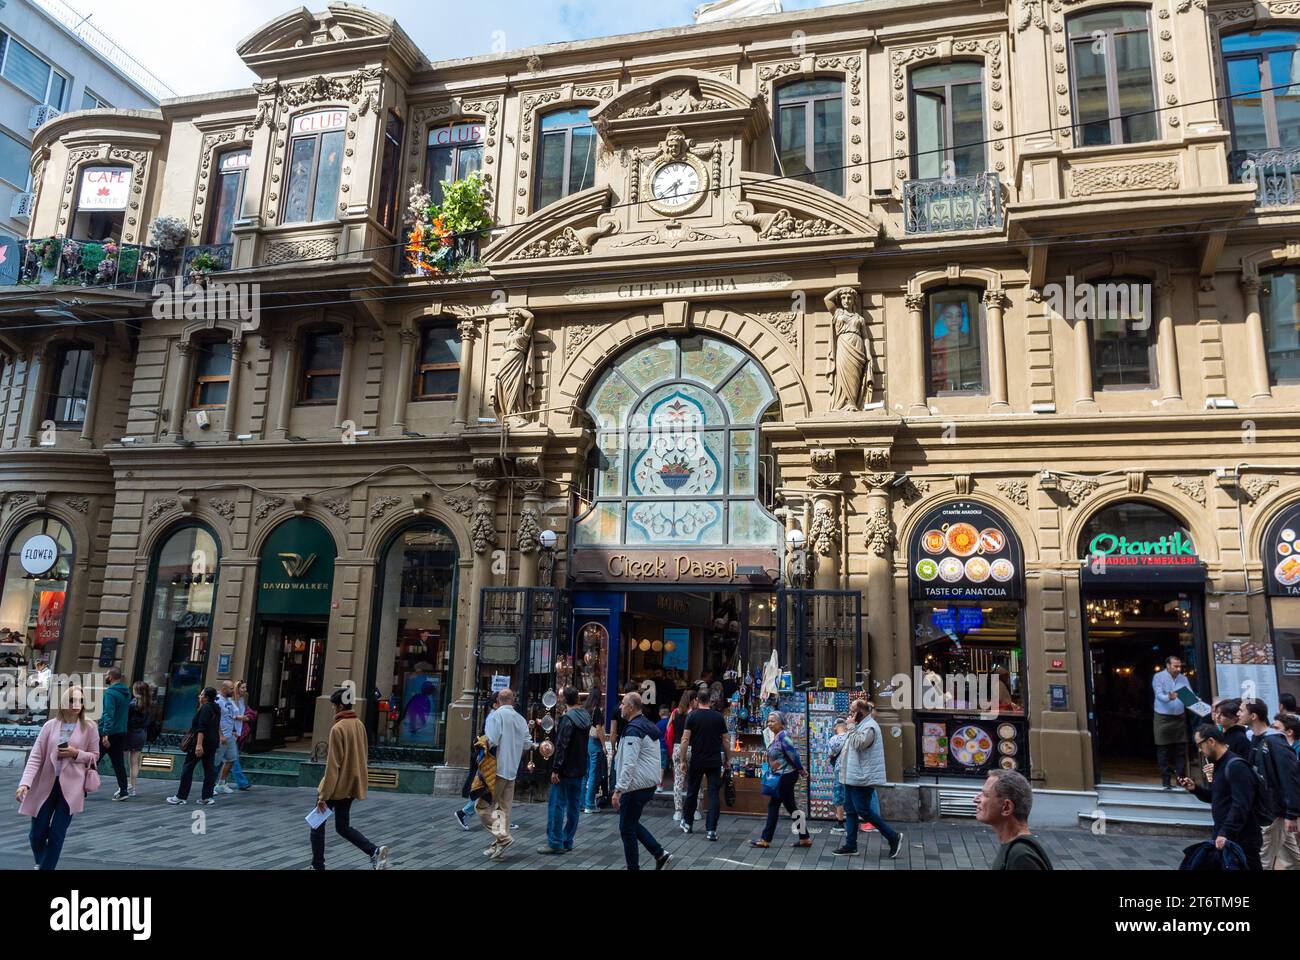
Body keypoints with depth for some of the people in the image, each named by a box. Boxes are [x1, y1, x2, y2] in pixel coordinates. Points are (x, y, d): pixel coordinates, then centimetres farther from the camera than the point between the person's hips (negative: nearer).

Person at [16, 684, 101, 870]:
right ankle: (41, 863, 40)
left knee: (57, 834, -1)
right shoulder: (50, 725, -1)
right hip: (46, 786, 2)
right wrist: (25, 783, -16)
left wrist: (76, 754, -14)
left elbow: (94, 756, 5)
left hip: (71, 787, -1)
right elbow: (35, 756, -4)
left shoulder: (89, 727, -2)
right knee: (37, 834, 10)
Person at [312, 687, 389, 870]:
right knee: (343, 826, 16)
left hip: (336, 786, -7)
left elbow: (332, 766, -19)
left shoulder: (338, 728, -18)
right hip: (351, 785, 7)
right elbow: (363, 754, 14)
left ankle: (318, 866, 17)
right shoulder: (359, 724, 5)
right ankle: (375, 851, -2)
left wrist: (323, 796, -16)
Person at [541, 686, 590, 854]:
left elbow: (561, 746, -20)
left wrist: (555, 769, -18)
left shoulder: (567, 719, -16)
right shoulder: (586, 716, 8)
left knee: (556, 804, -2)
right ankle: (567, 842, 17)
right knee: (573, 806, 12)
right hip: (579, 769, 8)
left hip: (565, 770, -8)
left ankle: (555, 843, -2)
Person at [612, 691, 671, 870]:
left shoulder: (633, 730, -18)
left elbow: (629, 764, -25)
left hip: (636, 786, -10)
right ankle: (660, 854, 16)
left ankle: (633, 867, 10)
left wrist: (618, 790, -24)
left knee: (627, 828, 3)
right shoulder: (649, 726, 12)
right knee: (632, 823, 20)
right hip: (649, 784, 10)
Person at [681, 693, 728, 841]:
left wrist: (683, 760, -2)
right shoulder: (719, 716, 0)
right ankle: (711, 830, -3)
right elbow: (725, 741, 3)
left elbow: (685, 739, -9)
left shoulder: (692, 716, -5)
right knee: (714, 794, 2)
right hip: (715, 761, 0)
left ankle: (687, 823, 29)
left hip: (696, 760, 0)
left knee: (692, 792, 14)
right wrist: (726, 759, 14)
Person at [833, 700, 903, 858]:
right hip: (852, 776, 10)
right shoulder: (860, 726, 17)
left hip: (862, 778, -10)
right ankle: (850, 845, 15)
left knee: (863, 811, -7)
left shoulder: (870, 727, -15)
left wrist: (851, 726, -19)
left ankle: (893, 837, 4)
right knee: (850, 810, 10)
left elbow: (858, 744, -27)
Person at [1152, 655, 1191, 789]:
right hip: (1163, 718, -4)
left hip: (1180, 718, 4)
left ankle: (1182, 779, 14)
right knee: (1163, 751, 1)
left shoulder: (1183, 679, 7)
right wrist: (1169, 697, -38)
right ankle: (1166, 781, 6)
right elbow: (1159, 695, -18)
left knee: (1181, 750, 6)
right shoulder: (1159, 677, -6)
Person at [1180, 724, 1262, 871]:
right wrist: (1194, 789, 6)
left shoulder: (1236, 766, -17)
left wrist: (1225, 834, -28)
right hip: (1223, 838, 9)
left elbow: (1241, 805, -24)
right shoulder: (1220, 765, 15)